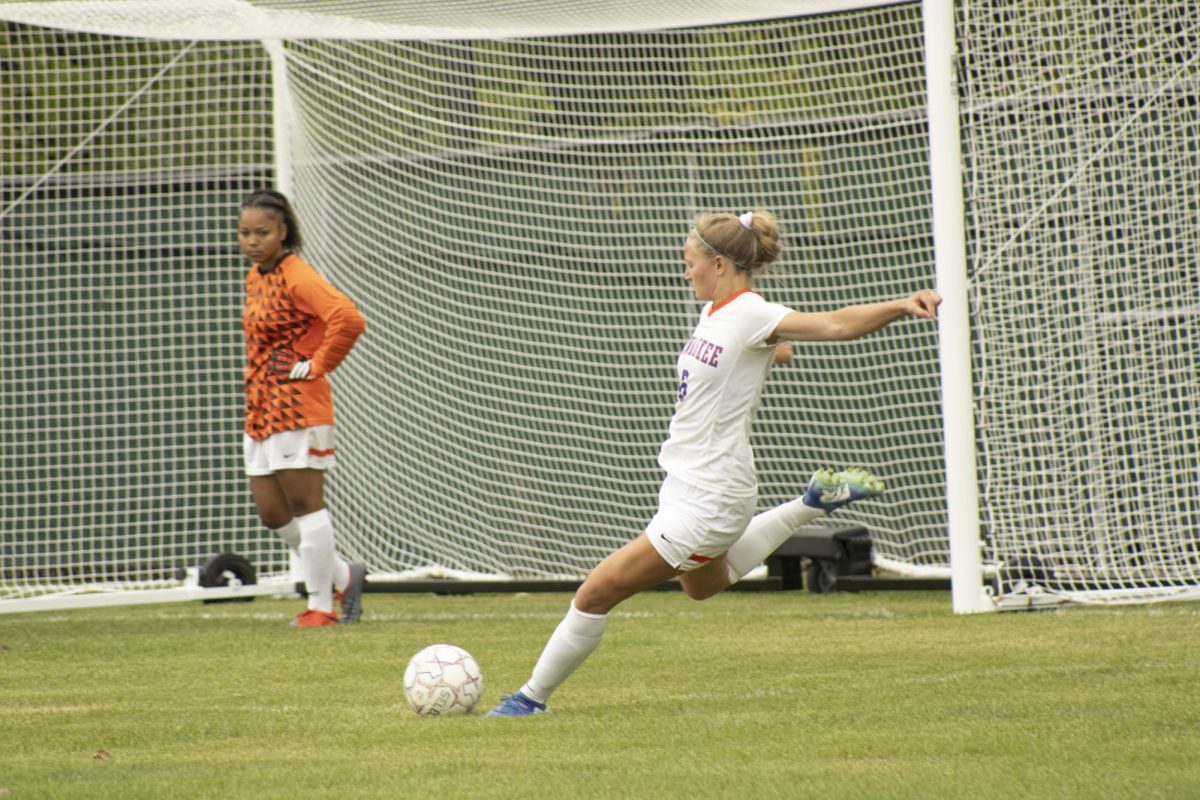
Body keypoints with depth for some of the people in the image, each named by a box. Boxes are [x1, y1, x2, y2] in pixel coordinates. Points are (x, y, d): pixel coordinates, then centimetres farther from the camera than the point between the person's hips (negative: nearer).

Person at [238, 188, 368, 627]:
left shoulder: (297, 277, -15)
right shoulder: (255, 277, 13)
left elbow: (349, 319, -28)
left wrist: (318, 365, -19)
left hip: (297, 406, -9)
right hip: (261, 409, 9)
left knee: (305, 505, -3)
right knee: (272, 512, 9)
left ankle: (320, 605, 4)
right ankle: (343, 578, 22)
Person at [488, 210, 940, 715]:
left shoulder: (750, 315, -21)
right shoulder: (714, 313, 5)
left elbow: (833, 325, -35)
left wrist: (901, 307, -49)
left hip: (708, 499, -10)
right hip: (686, 484, 10)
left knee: (595, 595, -6)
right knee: (704, 585, 38)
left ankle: (532, 697, 9)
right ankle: (814, 504, 33)